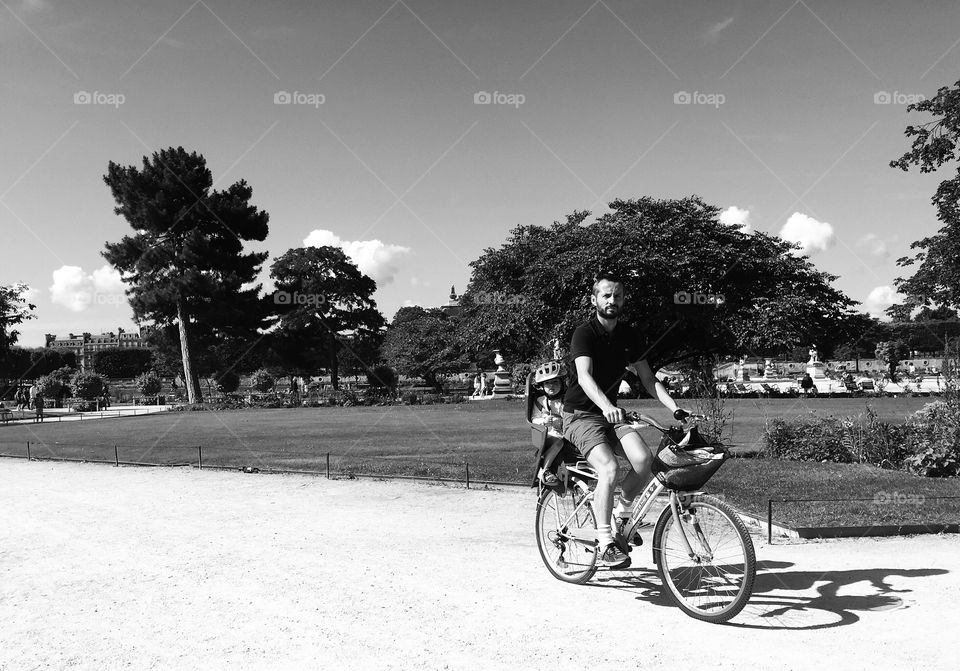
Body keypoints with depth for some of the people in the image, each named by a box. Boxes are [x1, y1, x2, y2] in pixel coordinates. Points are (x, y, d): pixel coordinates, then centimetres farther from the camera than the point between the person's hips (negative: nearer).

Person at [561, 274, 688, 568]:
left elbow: (648, 378, 4)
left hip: (611, 413, 5)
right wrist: (607, 406, -46)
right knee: (609, 469, -27)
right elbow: (584, 376, -29)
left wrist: (674, 408, -11)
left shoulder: (629, 335, 6)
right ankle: (605, 544, -16)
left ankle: (622, 512, 6)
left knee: (644, 460, -21)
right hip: (581, 414, -5)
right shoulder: (584, 333, -13)